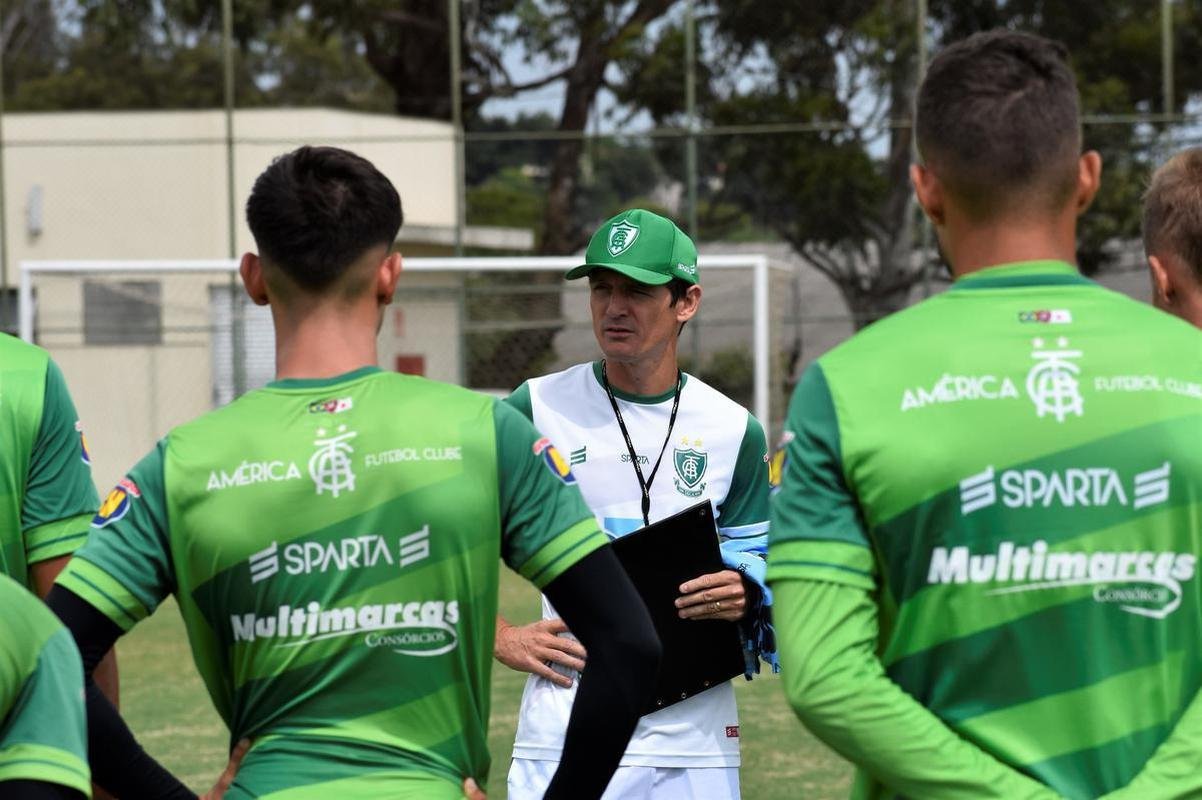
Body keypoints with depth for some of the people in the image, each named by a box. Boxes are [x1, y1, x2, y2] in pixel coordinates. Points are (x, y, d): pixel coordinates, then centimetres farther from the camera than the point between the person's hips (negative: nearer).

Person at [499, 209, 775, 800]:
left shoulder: (735, 432, 7)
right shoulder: (537, 410, 1)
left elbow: (756, 567, 13)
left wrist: (742, 598, -10)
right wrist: (500, 639, -3)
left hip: (695, 735, 2)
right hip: (567, 731, -2)